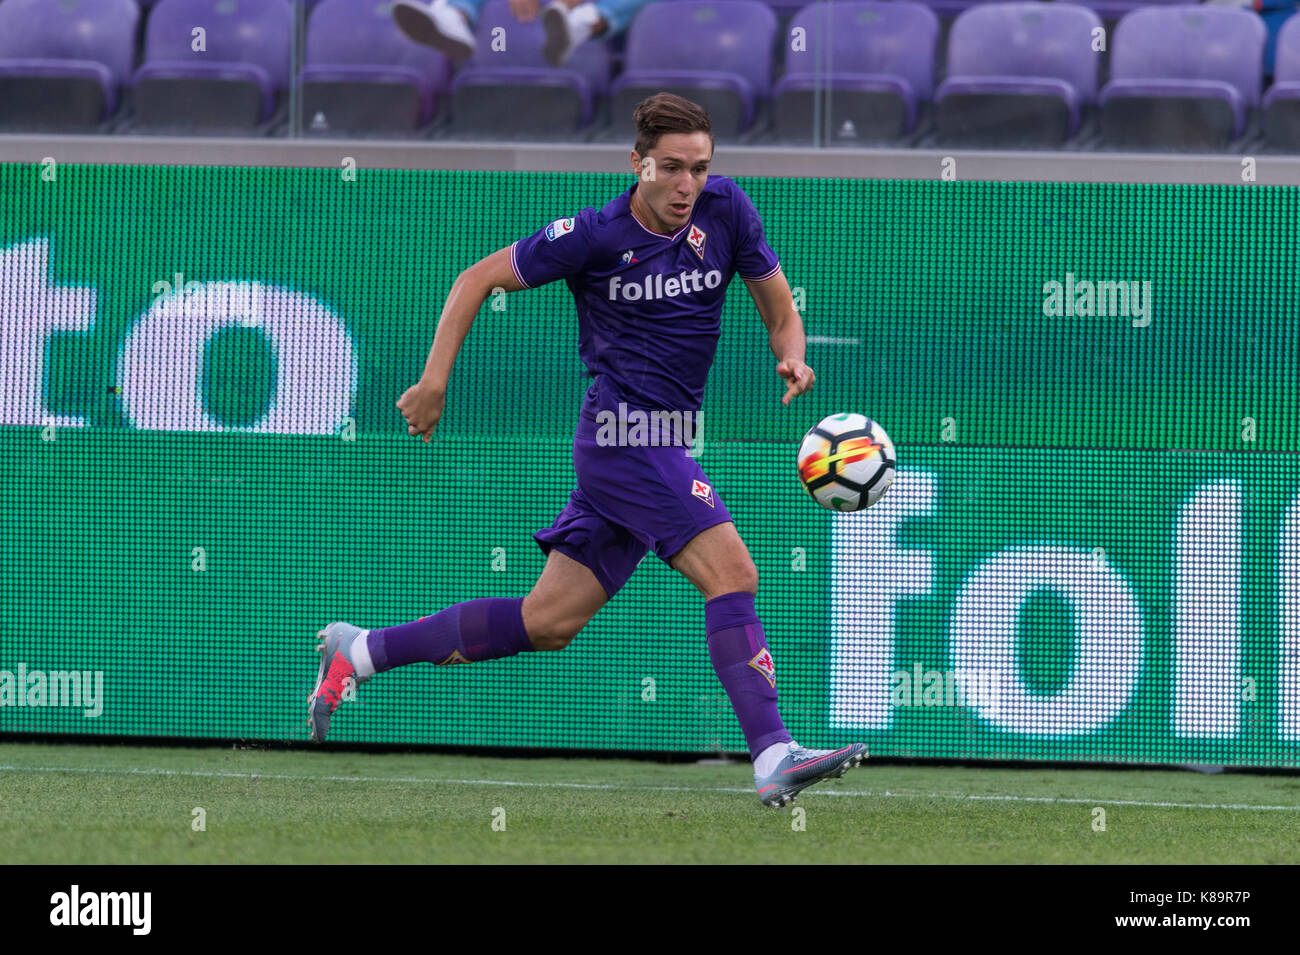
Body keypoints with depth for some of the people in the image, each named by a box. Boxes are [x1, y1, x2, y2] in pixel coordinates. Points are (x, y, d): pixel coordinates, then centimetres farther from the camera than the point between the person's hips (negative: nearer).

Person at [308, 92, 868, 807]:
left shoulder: (725, 210, 3)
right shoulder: (595, 236, -9)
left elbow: (778, 308, 12)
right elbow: (478, 279, 1)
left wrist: (791, 359, -11)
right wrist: (434, 382, -6)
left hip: (664, 444, 6)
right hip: (624, 425, -6)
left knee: (548, 622, 8)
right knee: (732, 573, -21)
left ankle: (358, 651, 19)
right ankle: (773, 758, -26)